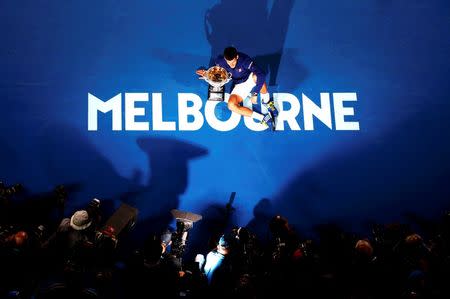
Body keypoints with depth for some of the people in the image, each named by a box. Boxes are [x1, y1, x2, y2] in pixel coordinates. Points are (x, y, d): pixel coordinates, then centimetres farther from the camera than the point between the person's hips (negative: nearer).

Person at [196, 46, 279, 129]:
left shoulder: (244, 59, -30)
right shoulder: (220, 61, -16)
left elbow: (261, 75, -38)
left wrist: (255, 93, -38)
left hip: (251, 79, -3)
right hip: (239, 86, 4)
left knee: (257, 77, -41)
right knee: (231, 105, -27)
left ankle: (267, 102, -15)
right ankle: (263, 118, -26)